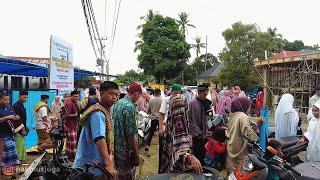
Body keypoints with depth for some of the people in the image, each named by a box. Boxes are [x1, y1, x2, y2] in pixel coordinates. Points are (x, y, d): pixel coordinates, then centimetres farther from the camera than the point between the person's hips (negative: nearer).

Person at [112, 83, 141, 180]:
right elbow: (130, 134, -23)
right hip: (126, 150, -9)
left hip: (116, 146, 9)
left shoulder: (117, 103, 7)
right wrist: (136, 154, -16)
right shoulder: (130, 106, -21)